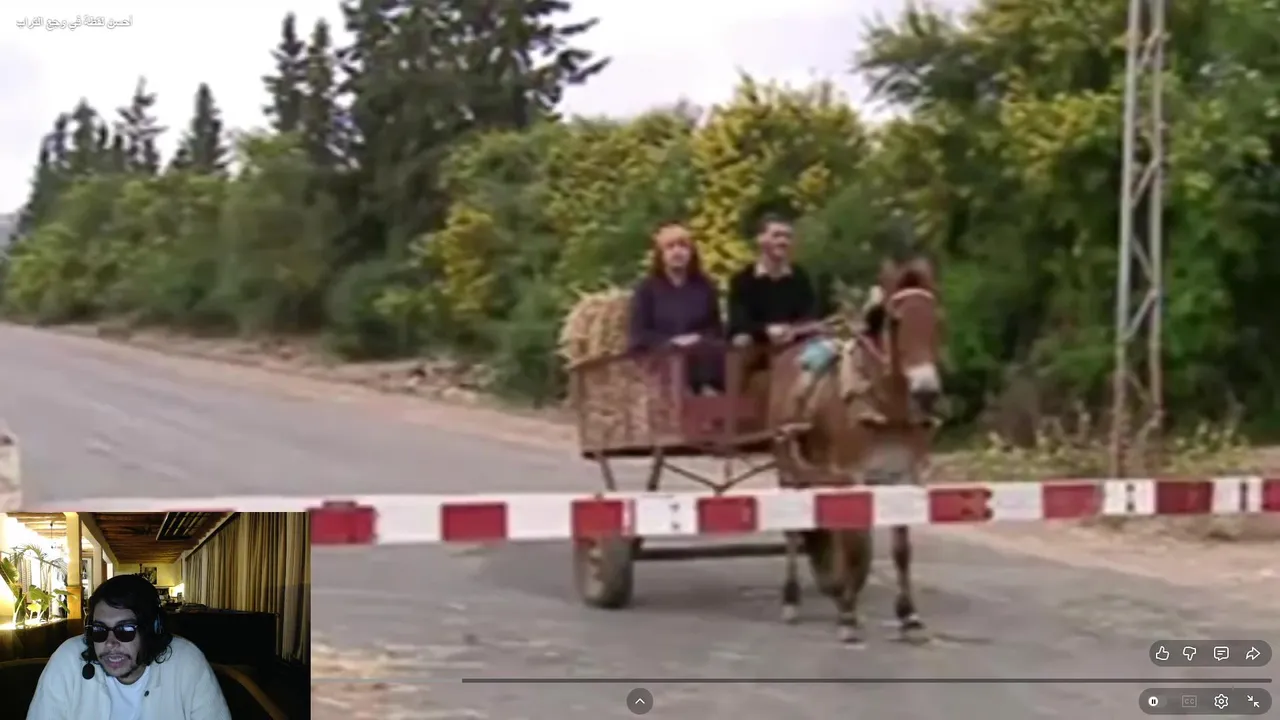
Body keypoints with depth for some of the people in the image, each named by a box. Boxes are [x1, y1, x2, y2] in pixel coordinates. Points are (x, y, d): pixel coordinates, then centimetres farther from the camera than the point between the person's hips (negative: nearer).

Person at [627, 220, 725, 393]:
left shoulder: (704, 286, 19)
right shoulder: (646, 288, 9)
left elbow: (716, 328, 15)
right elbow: (638, 335, 2)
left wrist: (700, 339, -9)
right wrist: (672, 341, -14)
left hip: (702, 355, 2)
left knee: (714, 354, -32)